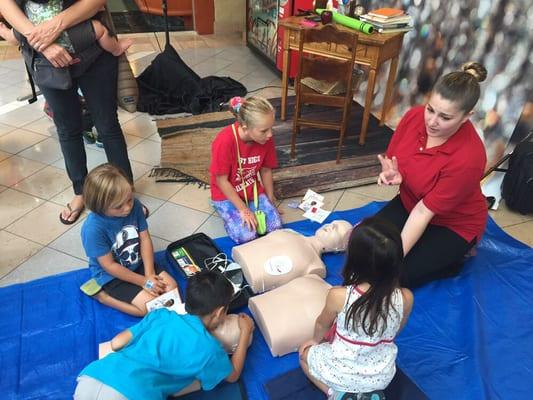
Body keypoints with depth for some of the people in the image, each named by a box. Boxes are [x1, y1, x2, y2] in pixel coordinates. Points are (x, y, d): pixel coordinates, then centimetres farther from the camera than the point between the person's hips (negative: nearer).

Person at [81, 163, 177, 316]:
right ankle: (102, 296, 0)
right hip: (113, 275, -6)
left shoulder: (134, 206, -18)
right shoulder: (93, 228, -32)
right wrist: (143, 281, -18)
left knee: (171, 286, -3)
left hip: (138, 263, 6)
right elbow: (110, 266, -23)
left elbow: (145, 239, -9)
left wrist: (150, 274, -16)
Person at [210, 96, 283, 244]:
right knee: (246, 235, -21)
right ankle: (233, 215, 9)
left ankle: (247, 214, 13)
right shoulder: (225, 141, -30)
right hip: (227, 194, -4)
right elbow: (221, 181, -20)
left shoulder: (266, 138, -15)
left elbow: (265, 170, 0)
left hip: (253, 190, 4)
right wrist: (243, 209, -18)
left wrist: (270, 199, 3)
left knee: (275, 227, -13)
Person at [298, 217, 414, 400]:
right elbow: (395, 332, 0)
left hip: (342, 375, -3)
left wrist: (317, 340, 17)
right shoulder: (405, 298, -22)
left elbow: (322, 325, -6)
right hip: (382, 376, 3)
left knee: (305, 352, 26)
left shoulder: (338, 296, -29)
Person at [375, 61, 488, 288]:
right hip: (409, 203, 6)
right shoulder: (414, 116, -17)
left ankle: (456, 255, 10)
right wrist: (392, 175, -27)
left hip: (453, 224, -6)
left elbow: (424, 212, -30)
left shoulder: (468, 157, -33)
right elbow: (391, 158, -2)